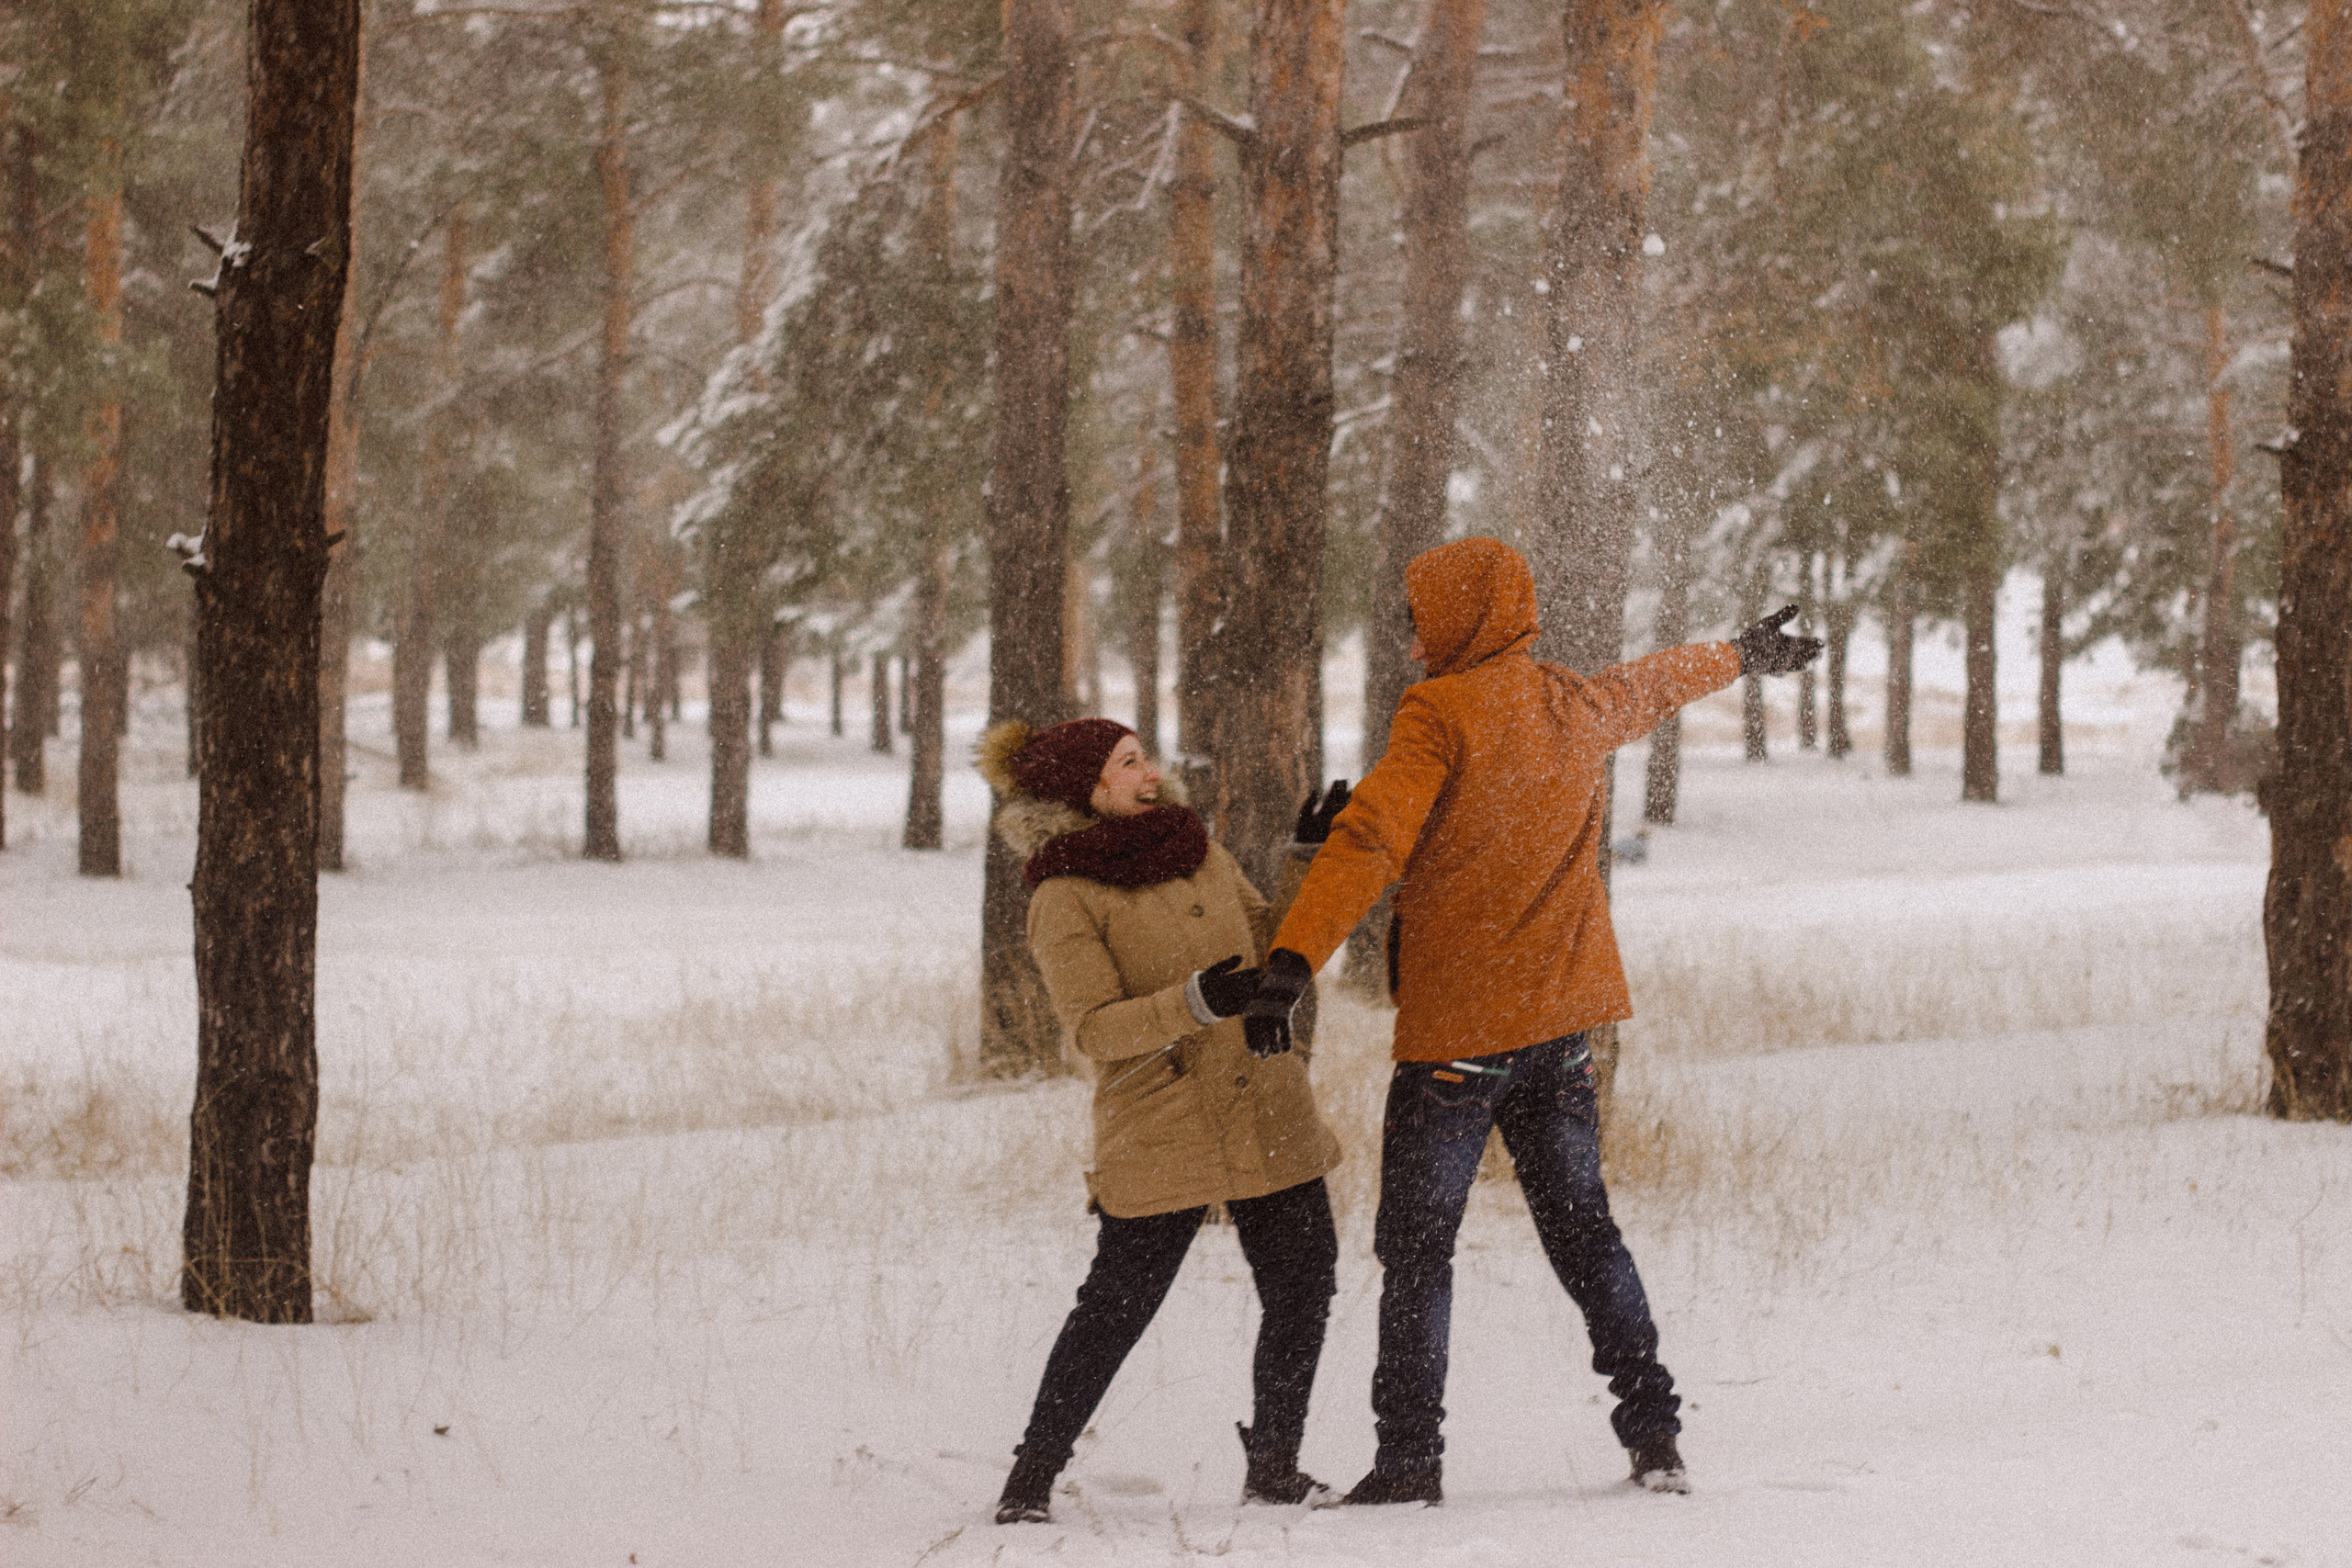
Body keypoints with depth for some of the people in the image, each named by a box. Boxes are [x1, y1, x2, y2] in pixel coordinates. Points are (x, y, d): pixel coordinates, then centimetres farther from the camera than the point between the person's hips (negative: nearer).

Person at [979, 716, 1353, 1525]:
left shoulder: (1198, 853, 12)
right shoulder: (1065, 899, -8)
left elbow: (1273, 945, 19)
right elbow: (1094, 1028, -16)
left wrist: (1313, 858, 9)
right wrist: (1196, 1001, -29)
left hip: (1269, 1116, 6)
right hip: (1157, 1137, -6)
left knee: (1302, 1290, 5)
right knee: (1117, 1306, -7)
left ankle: (1273, 1464, 20)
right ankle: (1033, 1475, 5)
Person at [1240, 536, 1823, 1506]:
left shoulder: (1440, 715, -13)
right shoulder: (1579, 708, 8)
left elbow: (1371, 842, -24)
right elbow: (1655, 687, 30)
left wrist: (1291, 963, -32)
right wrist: (1745, 655, 52)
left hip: (1455, 1029, -6)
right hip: (1561, 1022, 6)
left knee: (1416, 1245, -1)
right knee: (1581, 1226, 15)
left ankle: (1409, 1457, -5)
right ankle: (1653, 1432, 11)